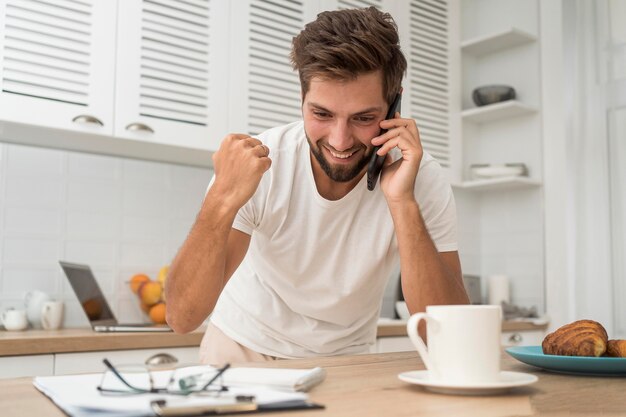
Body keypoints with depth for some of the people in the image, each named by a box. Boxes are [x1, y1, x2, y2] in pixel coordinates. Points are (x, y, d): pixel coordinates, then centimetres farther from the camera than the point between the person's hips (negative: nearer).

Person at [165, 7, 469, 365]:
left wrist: (403, 202, -34)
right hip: (244, 348, 0)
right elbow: (182, 318, -23)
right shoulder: (255, 166, -21)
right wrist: (223, 199, -37)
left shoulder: (423, 180, -19)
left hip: (344, 357, 1)